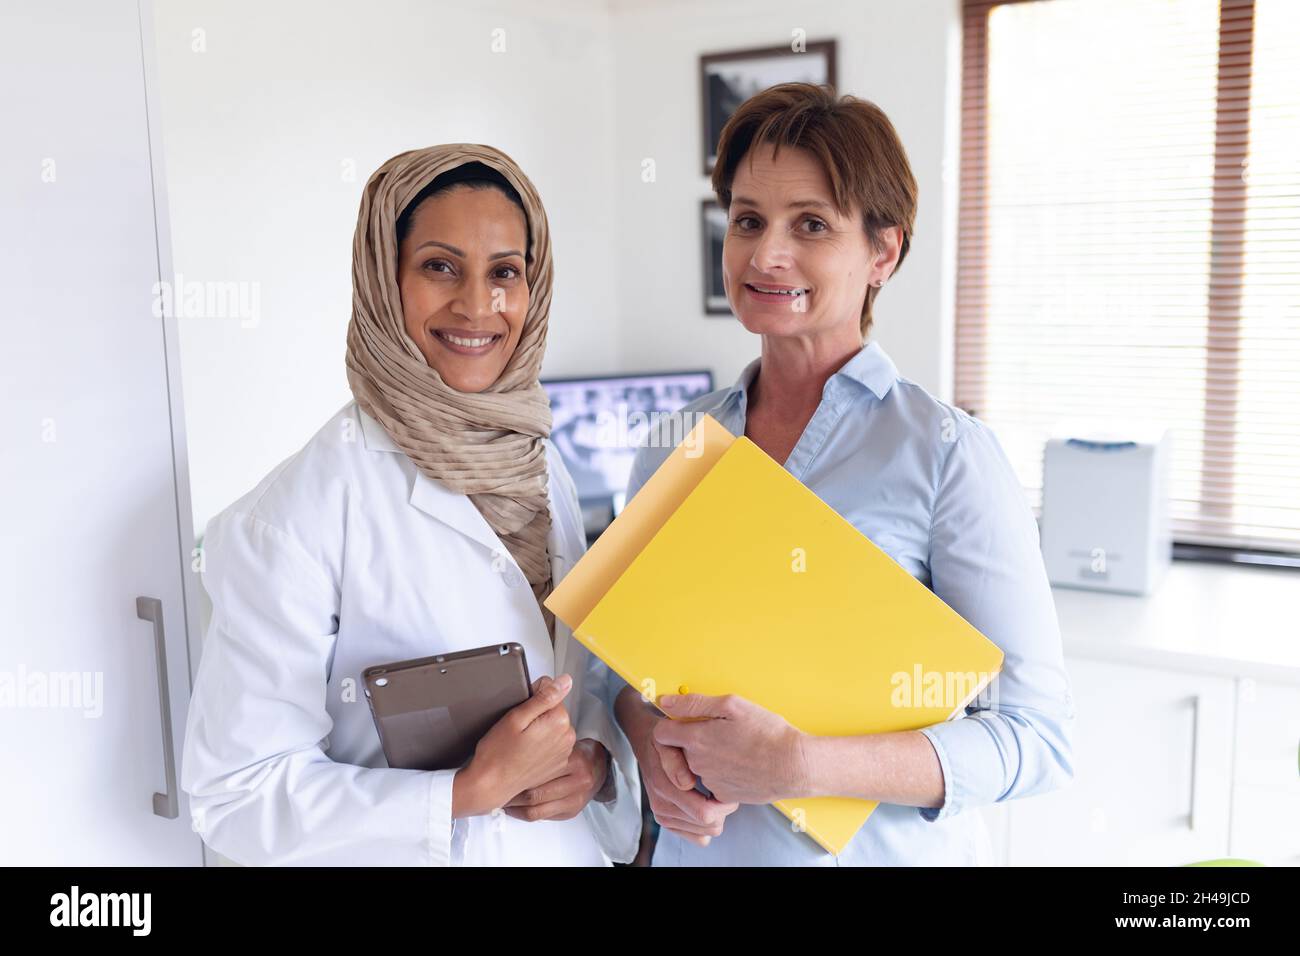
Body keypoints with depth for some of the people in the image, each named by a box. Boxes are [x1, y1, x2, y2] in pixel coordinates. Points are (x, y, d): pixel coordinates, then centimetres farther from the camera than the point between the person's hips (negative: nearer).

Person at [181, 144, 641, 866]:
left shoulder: (542, 467, -3)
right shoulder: (298, 514, -21)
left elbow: (584, 678, 7)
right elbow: (234, 794, -20)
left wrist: (595, 759, -12)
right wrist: (470, 791, -25)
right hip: (414, 857, -5)